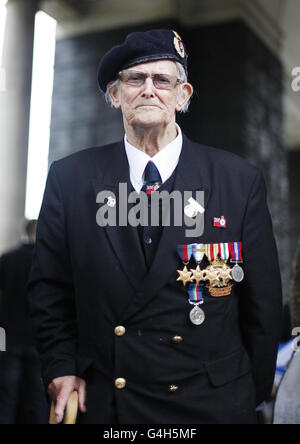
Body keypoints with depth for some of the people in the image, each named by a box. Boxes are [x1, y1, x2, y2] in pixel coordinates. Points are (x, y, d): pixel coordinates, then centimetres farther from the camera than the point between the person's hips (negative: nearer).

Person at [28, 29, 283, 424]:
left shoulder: (240, 180, -6)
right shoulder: (69, 178, -3)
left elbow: (263, 300, -1)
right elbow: (50, 287, 5)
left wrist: (253, 393, 2)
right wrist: (62, 368, -2)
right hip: (103, 401, 1)